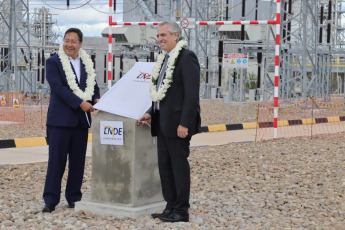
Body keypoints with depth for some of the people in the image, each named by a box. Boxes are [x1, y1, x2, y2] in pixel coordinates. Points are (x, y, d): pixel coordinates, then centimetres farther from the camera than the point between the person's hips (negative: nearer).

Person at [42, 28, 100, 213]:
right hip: (60, 119, -5)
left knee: (78, 161, 8)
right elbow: (58, 87, -14)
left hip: (81, 119, 5)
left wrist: (96, 99, -7)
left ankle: (74, 198, 17)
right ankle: (50, 200, 2)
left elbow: (93, 85, 16)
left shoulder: (87, 64, 12)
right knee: (56, 160, -3)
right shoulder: (53, 62, -3)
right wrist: (80, 103, -20)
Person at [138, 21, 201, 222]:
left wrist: (184, 123, -21)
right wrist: (152, 114, 11)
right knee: (165, 166, 11)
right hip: (163, 122, 9)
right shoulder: (164, 59, 16)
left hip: (177, 122, -9)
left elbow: (192, 94, -18)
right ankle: (171, 207, 19)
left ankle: (182, 211, 5)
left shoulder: (187, 57, -11)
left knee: (179, 166, -2)